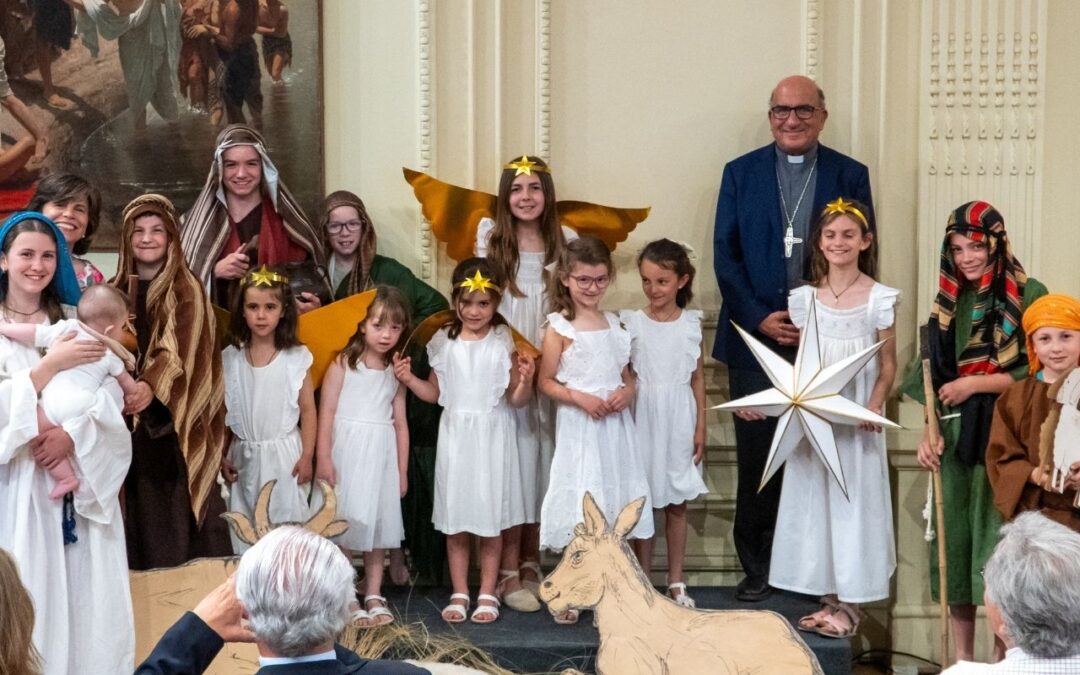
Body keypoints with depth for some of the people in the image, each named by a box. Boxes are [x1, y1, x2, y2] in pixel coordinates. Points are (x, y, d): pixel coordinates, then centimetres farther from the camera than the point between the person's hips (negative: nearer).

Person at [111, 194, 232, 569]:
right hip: (129, 425, 4)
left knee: (180, 515, -5)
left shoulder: (187, 291, -3)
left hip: (175, 426, -4)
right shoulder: (114, 292, 12)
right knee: (139, 517, 2)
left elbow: (176, 350, -19)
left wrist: (151, 387, -38)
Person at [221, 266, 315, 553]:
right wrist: (223, 456, 5)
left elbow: (308, 411, -2)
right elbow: (223, 413, 7)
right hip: (245, 456, 2)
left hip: (284, 454, -2)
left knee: (286, 521, -1)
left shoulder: (296, 357, -4)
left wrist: (307, 457, -7)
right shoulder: (230, 359, 2)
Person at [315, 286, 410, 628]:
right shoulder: (343, 364, -4)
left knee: (376, 527, 9)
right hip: (346, 453, -4)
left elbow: (400, 422, 11)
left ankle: (374, 597, 17)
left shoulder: (396, 372, 9)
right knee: (342, 526, -4)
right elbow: (326, 412, -7)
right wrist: (323, 459, -13)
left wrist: (402, 469, 10)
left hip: (381, 457, 4)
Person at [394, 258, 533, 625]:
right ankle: (459, 594, 19)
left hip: (492, 437, -2)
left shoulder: (504, 343, -5)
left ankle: (487, 594, 17)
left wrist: (526, 380, -24)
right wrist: (409, 379, -4)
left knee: (490, 520, 6)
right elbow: (435, 392, 12)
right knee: (455, 523, 7)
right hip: (455, 436, 2)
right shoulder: (445, 342, 3)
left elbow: (516, 399, -4)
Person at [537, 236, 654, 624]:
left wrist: (628, 391, -6)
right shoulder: (559, 327, -5)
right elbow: (546, 382, -5)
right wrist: (580, 397, -19)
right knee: (579, 507, -2)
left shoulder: (613, 323, 10)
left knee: (613, 509, 8)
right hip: (578, 428, -5)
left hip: (615, 425, 5)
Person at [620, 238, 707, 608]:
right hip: (644, 416, -1)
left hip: (680, 420, 1)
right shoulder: (632, 323, -3)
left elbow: (698, 377, 5)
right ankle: (643, 581, 14)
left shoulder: (691, 323, 1)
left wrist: (701, 426, 3)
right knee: (642, 501, 4)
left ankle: (676, 581, 17)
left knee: (677, 503, 8)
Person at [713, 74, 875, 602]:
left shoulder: (850, 176, 6)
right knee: (756, 456, 3)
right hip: (755, 337, 0)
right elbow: (725, 255, 3)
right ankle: (757, 567, 13)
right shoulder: (741, 173, 7)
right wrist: (761, 319, -8)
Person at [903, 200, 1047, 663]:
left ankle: (1002, 657, 6)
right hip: (954, 439, 5)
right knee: (954, 540, 7)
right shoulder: (950, 300, 11)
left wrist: (974, 384, -11)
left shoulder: (1028, 295, -4)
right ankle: (961, 658, 17)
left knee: (999, 543, -4)